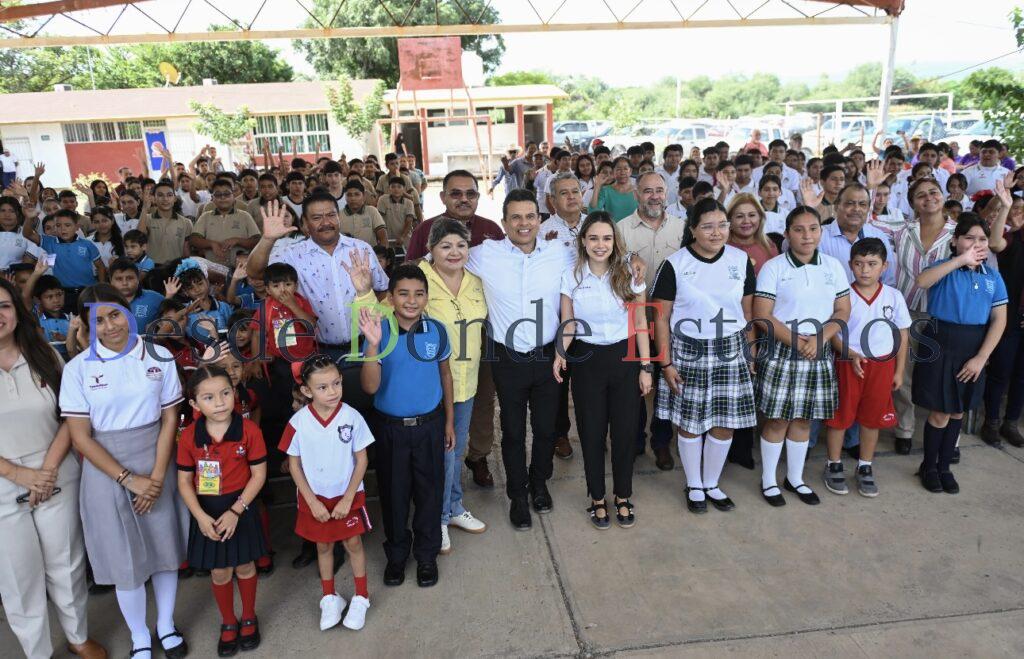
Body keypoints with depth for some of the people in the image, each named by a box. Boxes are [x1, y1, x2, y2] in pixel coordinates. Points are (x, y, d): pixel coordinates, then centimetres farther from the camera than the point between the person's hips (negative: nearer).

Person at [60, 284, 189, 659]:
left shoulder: (159, 358, -3)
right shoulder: (78, 369, -6)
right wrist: (129, 479, -13)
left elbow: (169, 420, -2)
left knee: (165, 547, 12)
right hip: (106, 471, -1)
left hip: (156, 463, 1)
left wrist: (157, 476, -11)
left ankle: (166, 627, 35)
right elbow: (80, 436, -8)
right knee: (125, 558, 10)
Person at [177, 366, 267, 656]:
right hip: (207, 512, 1)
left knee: (244, 566, 16)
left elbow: (258, 474, -11)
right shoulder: (189, 436, -11)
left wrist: (235, 511, -17)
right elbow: (184, 481, -4)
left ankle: (249, 619, 39)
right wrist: (201, 517, -15)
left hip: (240, 508, -1)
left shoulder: (249, 430, -16)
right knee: (219, 572, 14)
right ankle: (228, 623, 38)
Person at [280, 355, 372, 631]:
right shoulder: (299, 422, -17)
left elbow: (361, 460, -10)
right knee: (323, 546, 18)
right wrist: (312, 501, -9)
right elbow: (294, 464, -7)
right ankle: (330, 598, 38)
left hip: (347, 496, -1)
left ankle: (360, 598, 33)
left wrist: (347, 499, -12)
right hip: (315, 498, 1)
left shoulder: (352, 417, -19)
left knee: (353, 544, 13)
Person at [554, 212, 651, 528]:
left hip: (625, 358, 0)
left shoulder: (630, 275, -3)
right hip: (587, 360, 0)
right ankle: (597, 499, 27)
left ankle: (623, 497, 28)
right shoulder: (571, 277, -4)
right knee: (592, 432, 8)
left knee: (625, 431, 7)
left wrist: (645, 367, -1)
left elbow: (640, 324, 1)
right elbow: (568, 325, 0)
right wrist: (560, 353, -19)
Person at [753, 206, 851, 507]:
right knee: (777, 419, 2)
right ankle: (768, 480, 18)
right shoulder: (773, 267, -5)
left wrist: (820, 338, -11)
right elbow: (762, 315, -10)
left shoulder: (833, 266, 7)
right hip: (781, 352, -3)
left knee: (803, 418, 12)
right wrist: (796, 342, -15)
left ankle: (795, 478, 28)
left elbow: (843, 310, 6)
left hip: (819, 354, 4)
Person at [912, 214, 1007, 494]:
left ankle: (944, 466, 30)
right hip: (940, 346, -4)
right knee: (940, 413, 2)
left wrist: (981, 358, -8)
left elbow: (999, 320, 0)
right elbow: (922, 281, -30)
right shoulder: (945, 268, -6)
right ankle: (928, 467, 22)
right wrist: (960, 260, -31)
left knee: (957, 412, 14)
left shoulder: (993, 277, 5)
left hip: (974, 350, 4)